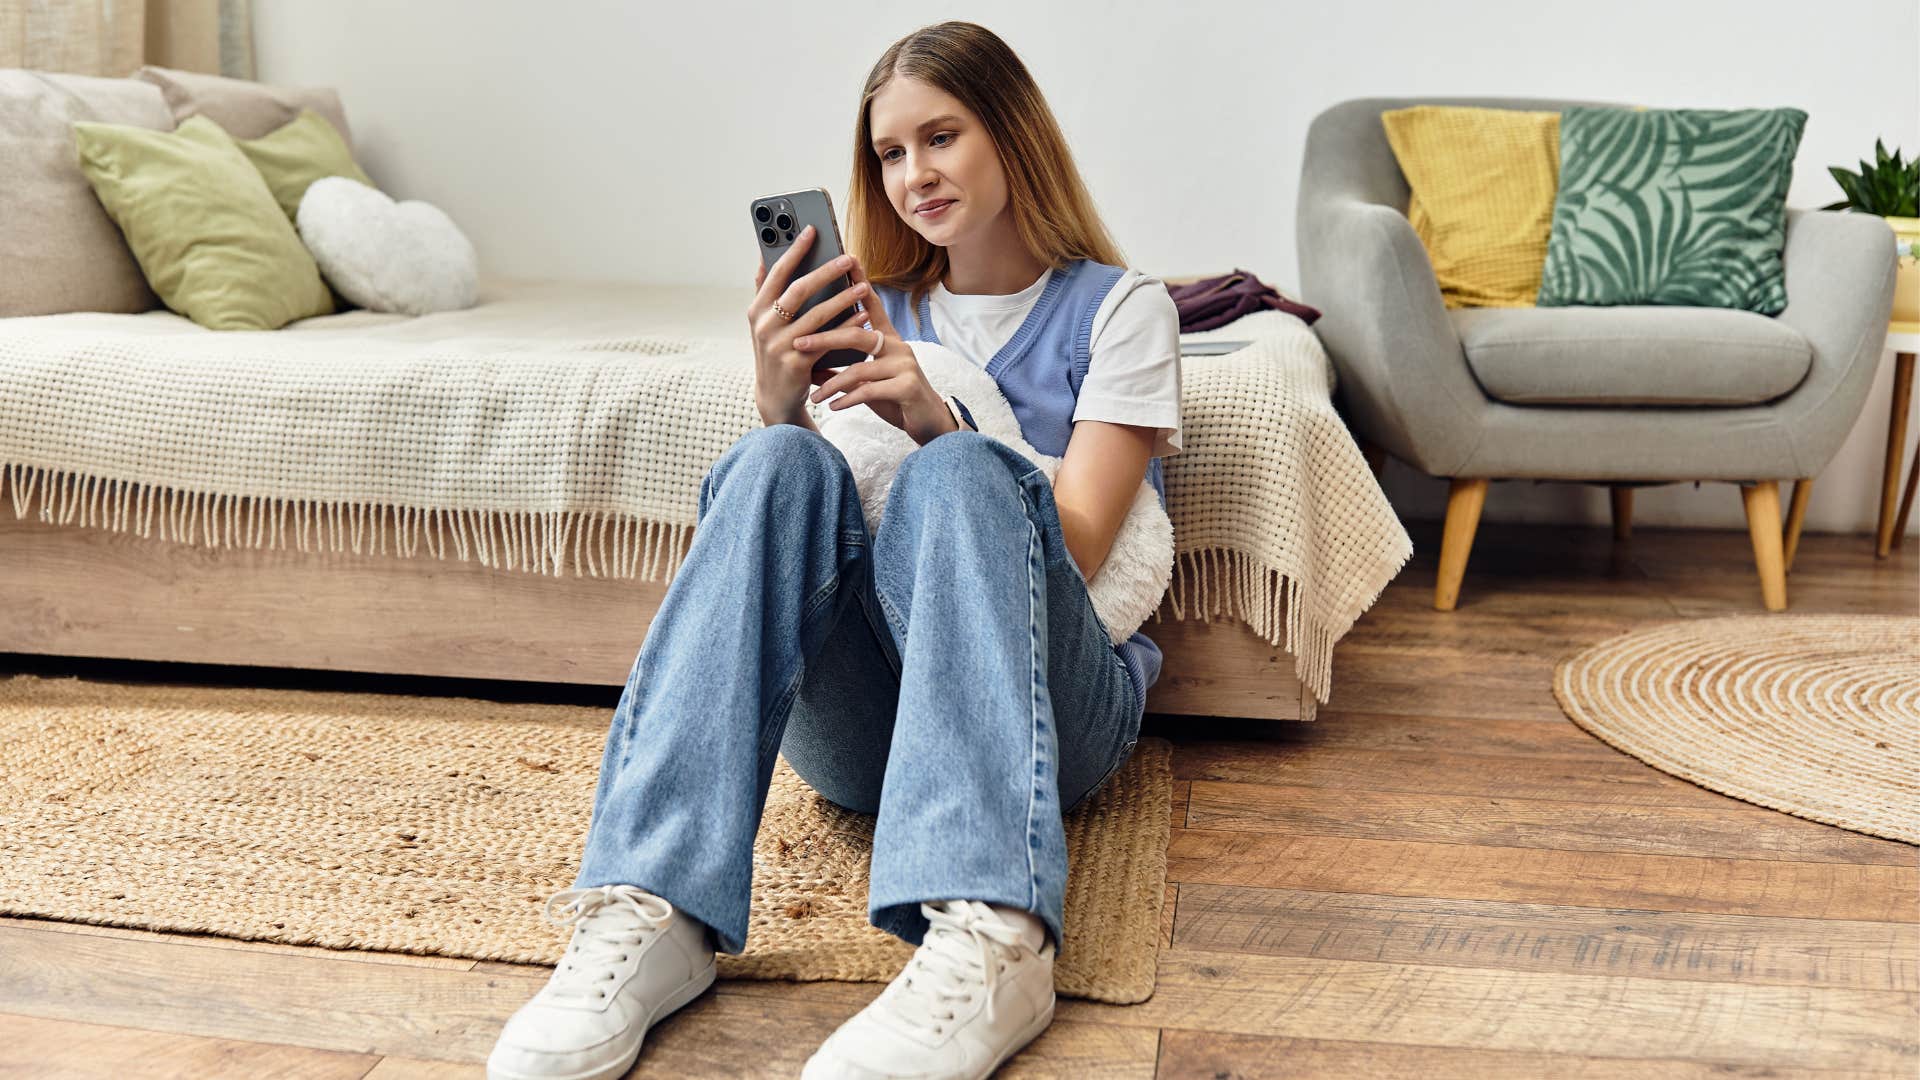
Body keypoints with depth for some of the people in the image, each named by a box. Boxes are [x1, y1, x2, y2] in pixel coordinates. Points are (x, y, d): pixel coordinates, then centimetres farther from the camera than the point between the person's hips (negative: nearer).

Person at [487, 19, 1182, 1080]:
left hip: (1054, 704, -2)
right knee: (779, 461, -25)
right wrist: (779, 399, -13)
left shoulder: (1119, 306, 7)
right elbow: (798, 523, 7)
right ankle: (652, 910, -39)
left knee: (956, 473, -31)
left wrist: (940, 426, -21)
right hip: (862, 717, 3)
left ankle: (988, 938, -50)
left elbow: (1071, 550, -5)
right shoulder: (878, 313, 18)